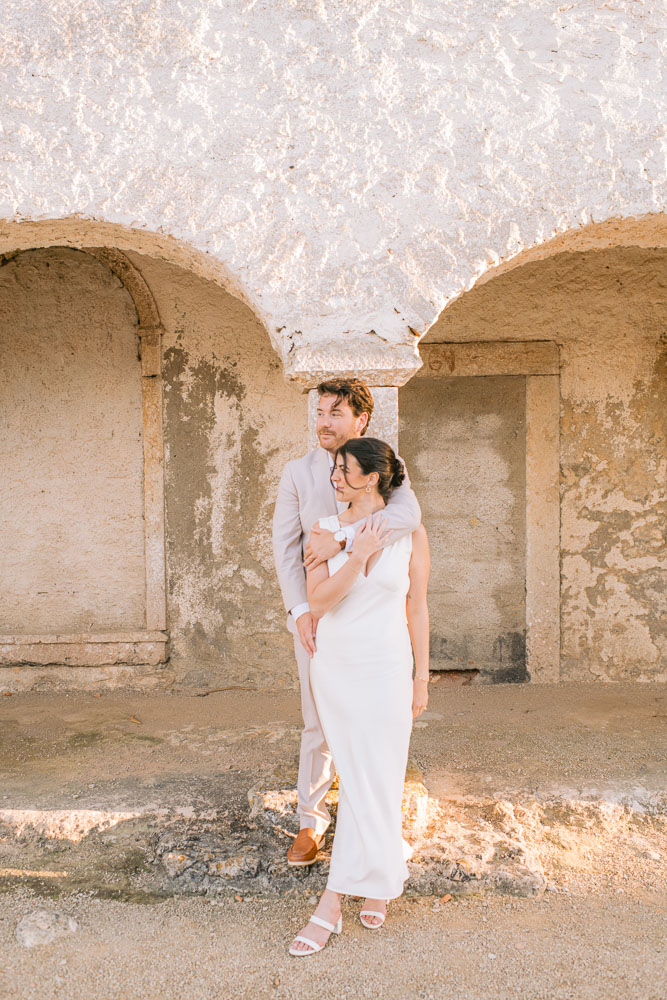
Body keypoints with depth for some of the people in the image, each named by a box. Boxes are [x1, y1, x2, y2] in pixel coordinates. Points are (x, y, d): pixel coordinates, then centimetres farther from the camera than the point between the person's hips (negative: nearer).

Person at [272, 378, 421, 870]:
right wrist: (299, 610, -13)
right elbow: (285, 546, -1)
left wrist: (341, 539, -34)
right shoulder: (298, 472, 1)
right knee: (318, 723, 7)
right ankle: (312, 821, 21)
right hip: (316, 613, 0)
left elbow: (409, 516, -25)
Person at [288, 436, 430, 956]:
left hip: (385, 669, -3)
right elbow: (319, 602, -10)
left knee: (371, 780, -4)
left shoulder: (410, 532, -5)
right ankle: (391, 861, 38)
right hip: (333, 666, 3)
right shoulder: (326, 529, -1)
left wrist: (421, 678, 1)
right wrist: (360, 555, -19)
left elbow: (417, 608, 0)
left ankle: (331, 906, 4)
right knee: (359, 776, 13)